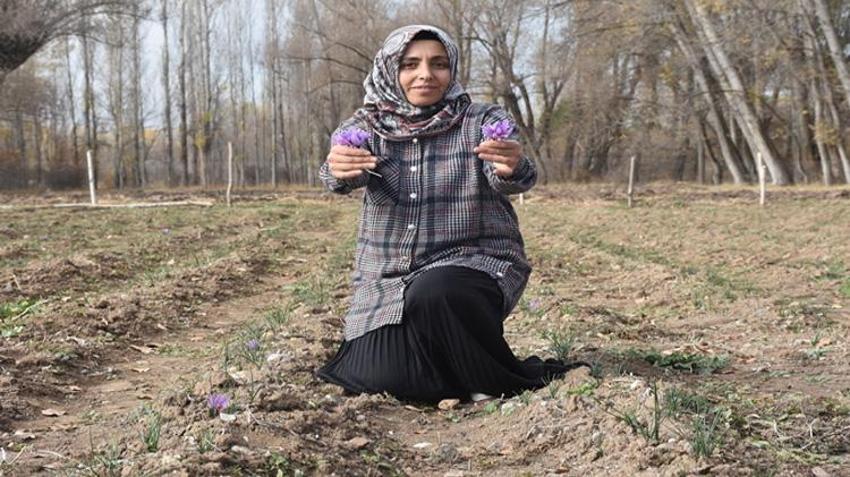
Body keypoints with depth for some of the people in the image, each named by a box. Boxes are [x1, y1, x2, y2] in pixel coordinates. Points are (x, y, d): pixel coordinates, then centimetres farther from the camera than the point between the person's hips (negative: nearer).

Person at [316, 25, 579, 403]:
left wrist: (511, 169, -47)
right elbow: (342, 173, -20)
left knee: (433, 293, -35)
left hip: (473, 262, -3)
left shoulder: (482, 121, -3)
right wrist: (339, 169, -45)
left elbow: (507, 179, -22)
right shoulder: (367, 125, 2)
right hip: (388, 277, 3)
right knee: (375, 380, -16)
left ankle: (508, 381, -9)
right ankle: (452, 363, 18)